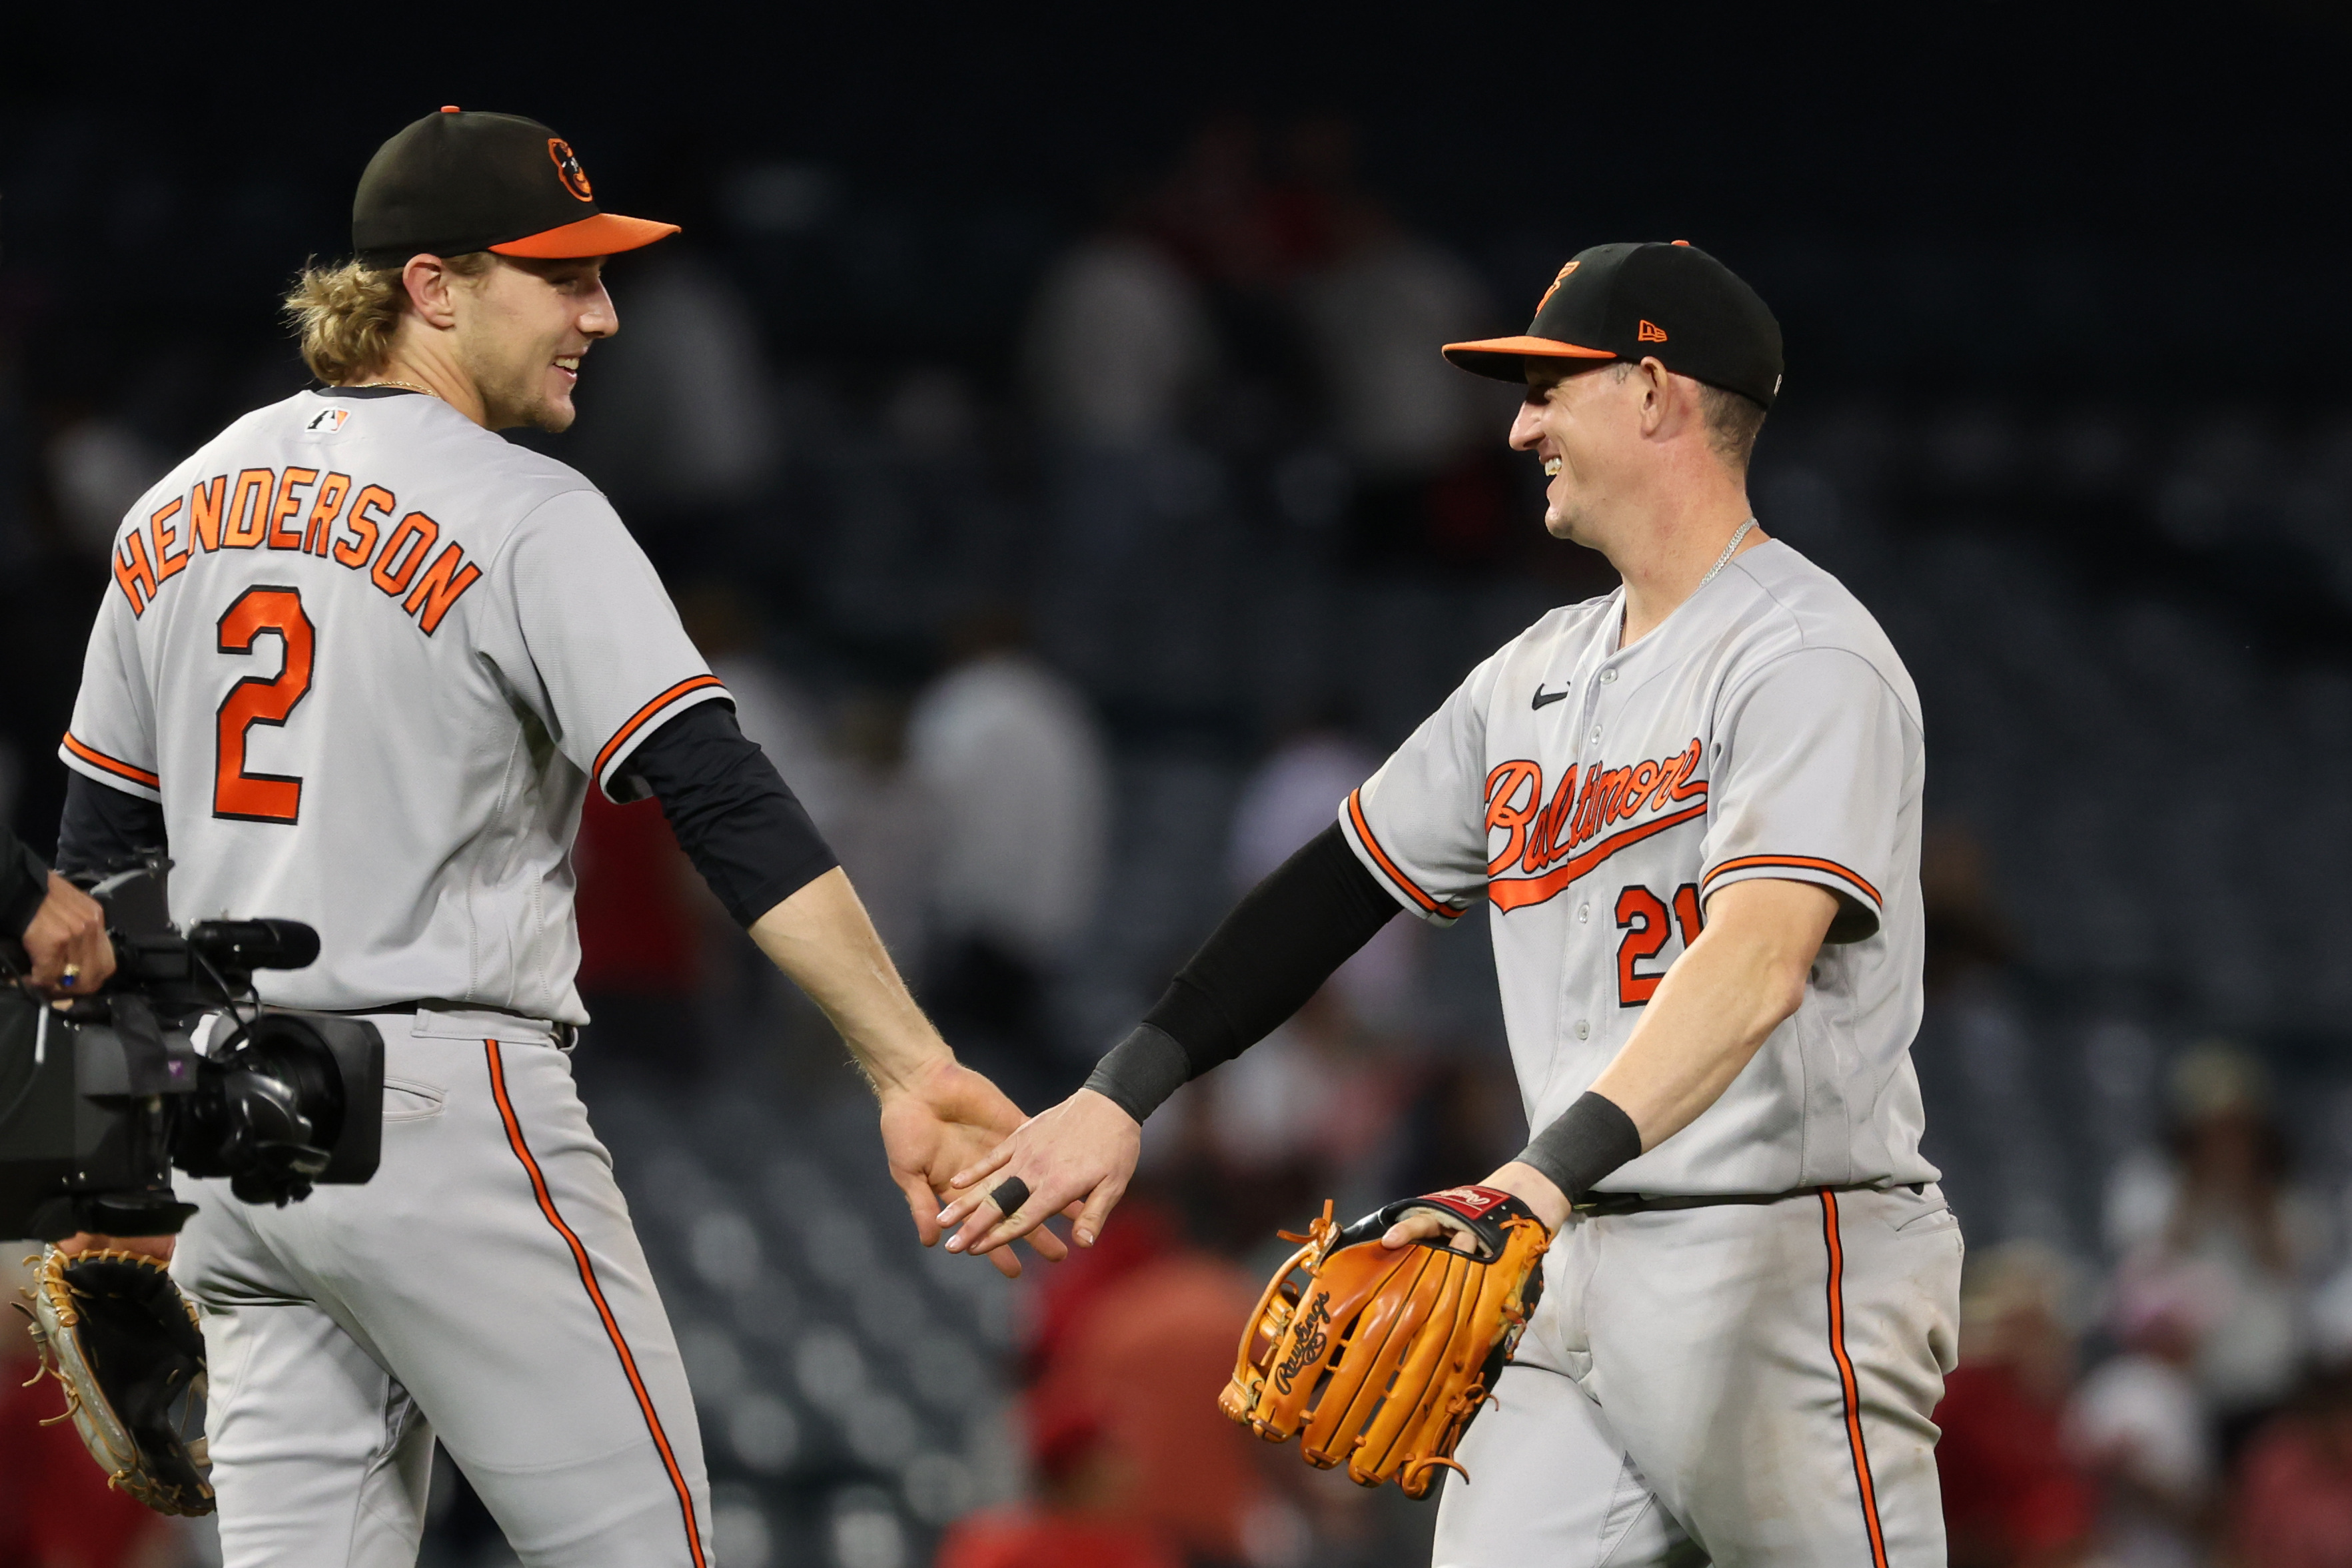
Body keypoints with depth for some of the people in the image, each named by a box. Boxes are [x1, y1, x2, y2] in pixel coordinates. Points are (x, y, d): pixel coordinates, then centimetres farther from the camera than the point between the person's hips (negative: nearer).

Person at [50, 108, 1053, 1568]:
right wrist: (910, 1063, -26)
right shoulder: (527, 515, -9)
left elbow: (96, 853, 18)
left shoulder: (178, 511, 13)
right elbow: (725, 801, -19)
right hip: (446, 1116, -7)